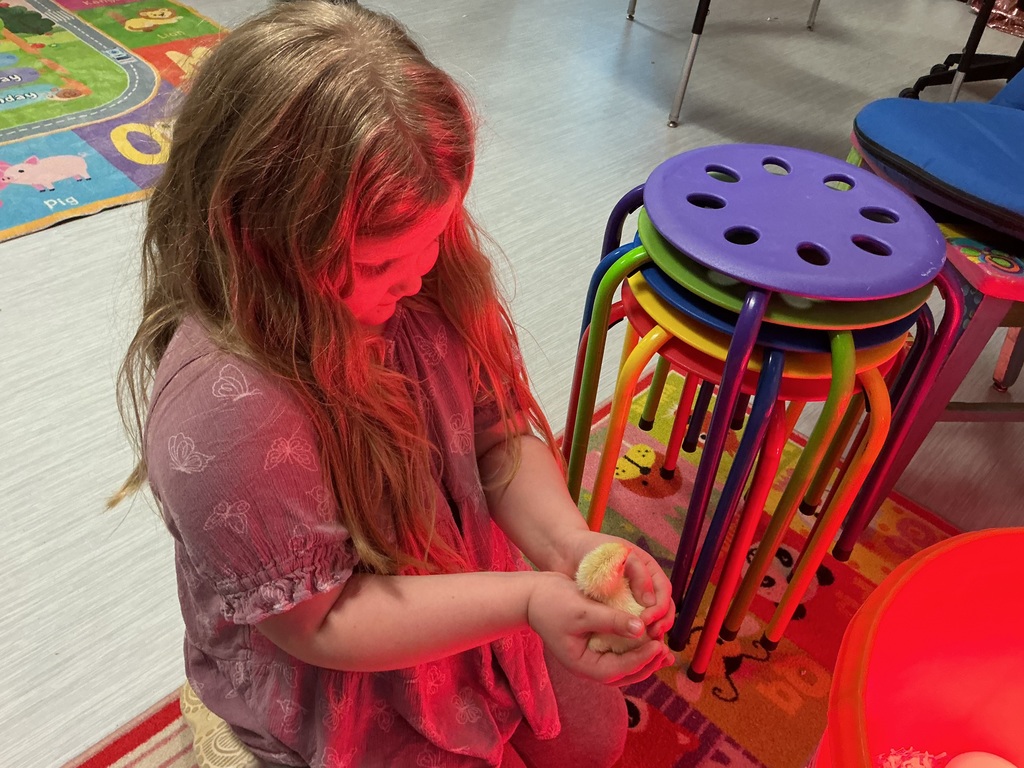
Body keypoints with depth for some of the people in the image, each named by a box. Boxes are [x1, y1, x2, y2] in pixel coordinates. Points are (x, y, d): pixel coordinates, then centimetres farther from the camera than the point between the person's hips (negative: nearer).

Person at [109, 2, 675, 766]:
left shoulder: (421, 278, -20)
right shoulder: (222, 413, -37)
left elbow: (499, 431, -8)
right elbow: (314, 624, -26)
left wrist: (569, 543, -26)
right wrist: (524, 601, -33)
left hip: (466, 586, 6)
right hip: (331, 687, -5)